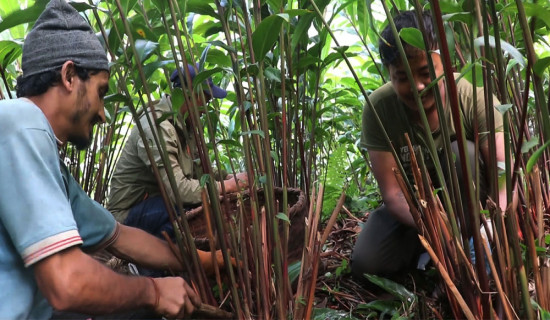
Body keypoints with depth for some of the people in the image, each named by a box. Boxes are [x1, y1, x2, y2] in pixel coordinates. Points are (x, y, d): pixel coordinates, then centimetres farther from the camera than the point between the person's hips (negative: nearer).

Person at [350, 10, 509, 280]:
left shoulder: (475, 97, -24)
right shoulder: (378, 107, -24)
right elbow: (392, 192, -25)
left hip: (469, 203, 0)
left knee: (464, 152, -32)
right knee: (366, 264, -22)